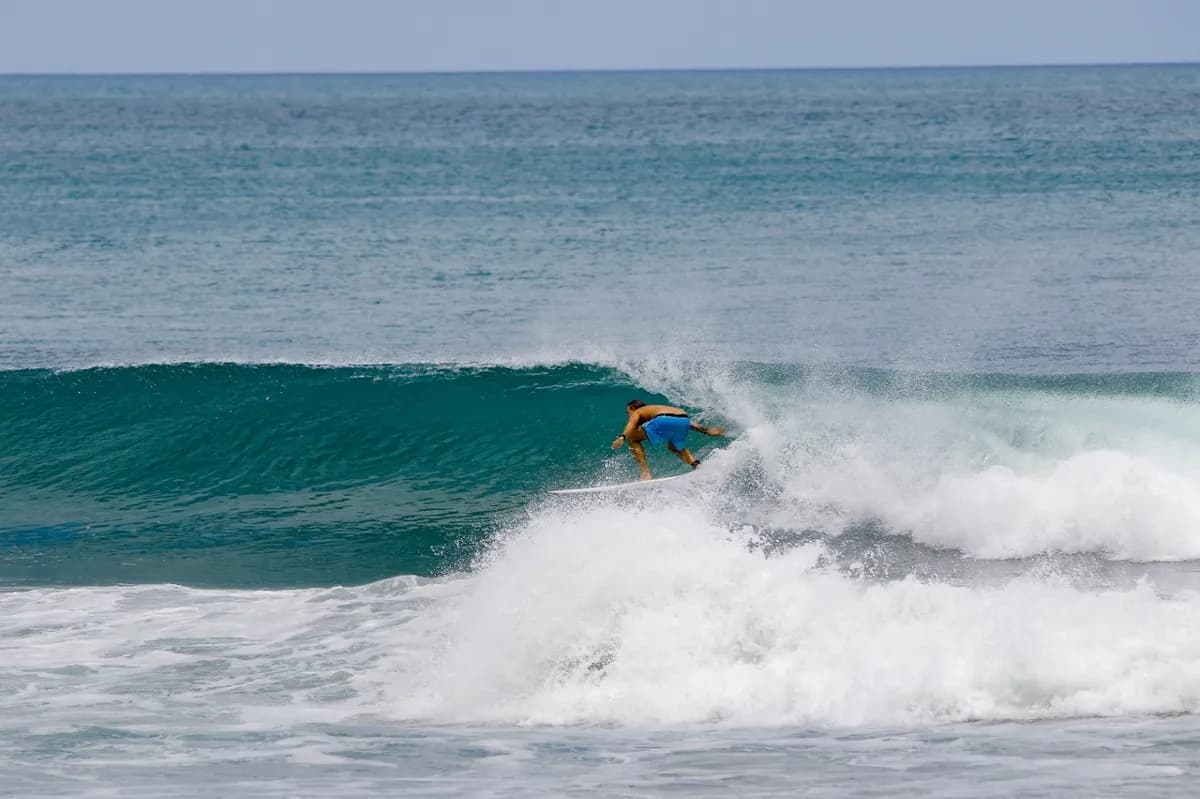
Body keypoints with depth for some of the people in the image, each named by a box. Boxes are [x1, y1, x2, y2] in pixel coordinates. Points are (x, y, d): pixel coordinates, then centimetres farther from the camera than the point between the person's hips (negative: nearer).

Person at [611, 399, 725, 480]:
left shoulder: (637, 413, 26)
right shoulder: (657, 408, 41)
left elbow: (631, 424, 1)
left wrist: (622, 437, -15)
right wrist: (706, 430, 29)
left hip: (664, 421, -6)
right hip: (684, 419, 6)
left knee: (632, 439, 14)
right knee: (675, 447, 36)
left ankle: (645, 473, 1)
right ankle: (697, 465, 12)